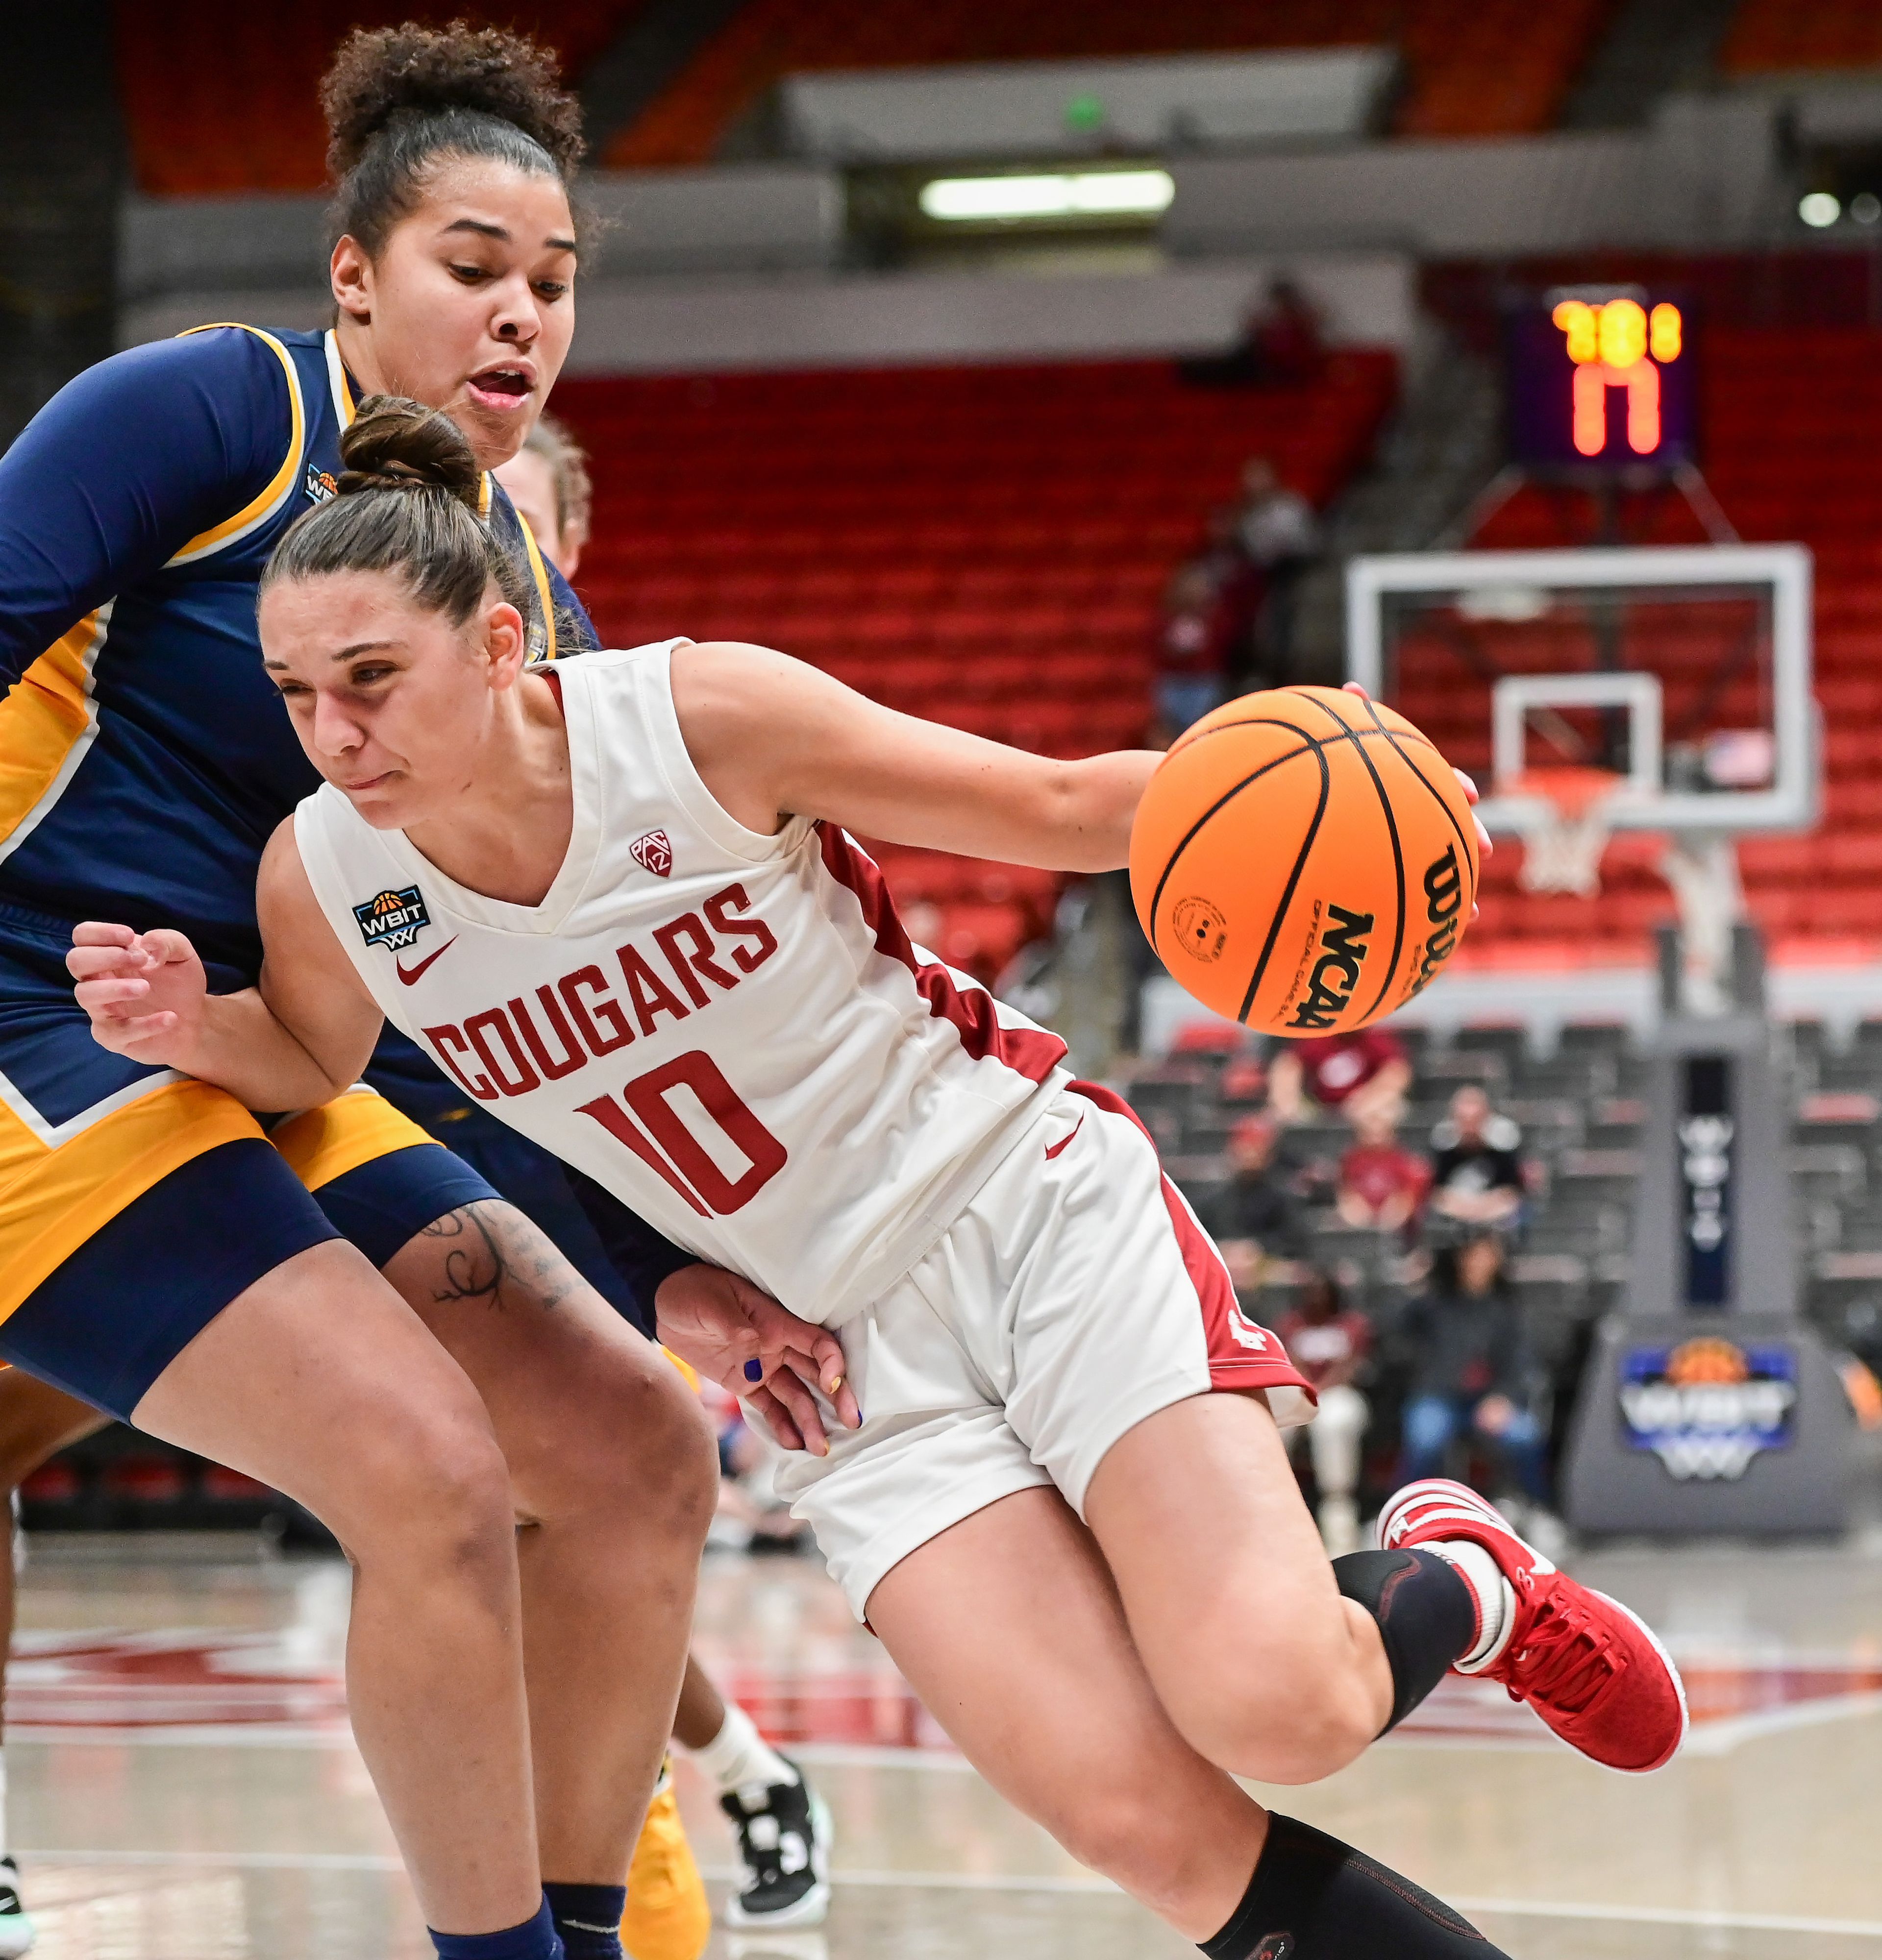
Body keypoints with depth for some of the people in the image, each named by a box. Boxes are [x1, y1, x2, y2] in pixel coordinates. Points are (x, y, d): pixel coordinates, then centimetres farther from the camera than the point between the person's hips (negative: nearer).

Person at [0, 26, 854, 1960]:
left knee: (636, 1459, 3)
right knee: (433, 1474, -22)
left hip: (269, 1091, 8)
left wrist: (669, 1270, 0)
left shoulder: (527, 596, 12)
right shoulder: (209, 411, -10)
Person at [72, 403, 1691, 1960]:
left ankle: (1461, 1587, 12)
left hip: (1034, 1207, -3)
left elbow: (1058, 807, -6)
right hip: (851, 1349, 3)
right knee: (1142, 1822, -16)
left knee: (1273, 1710, -22)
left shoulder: (701, 718, -16)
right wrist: (192, 1030, -4)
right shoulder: (327, 880, -7)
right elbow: (310, 1059, 18)